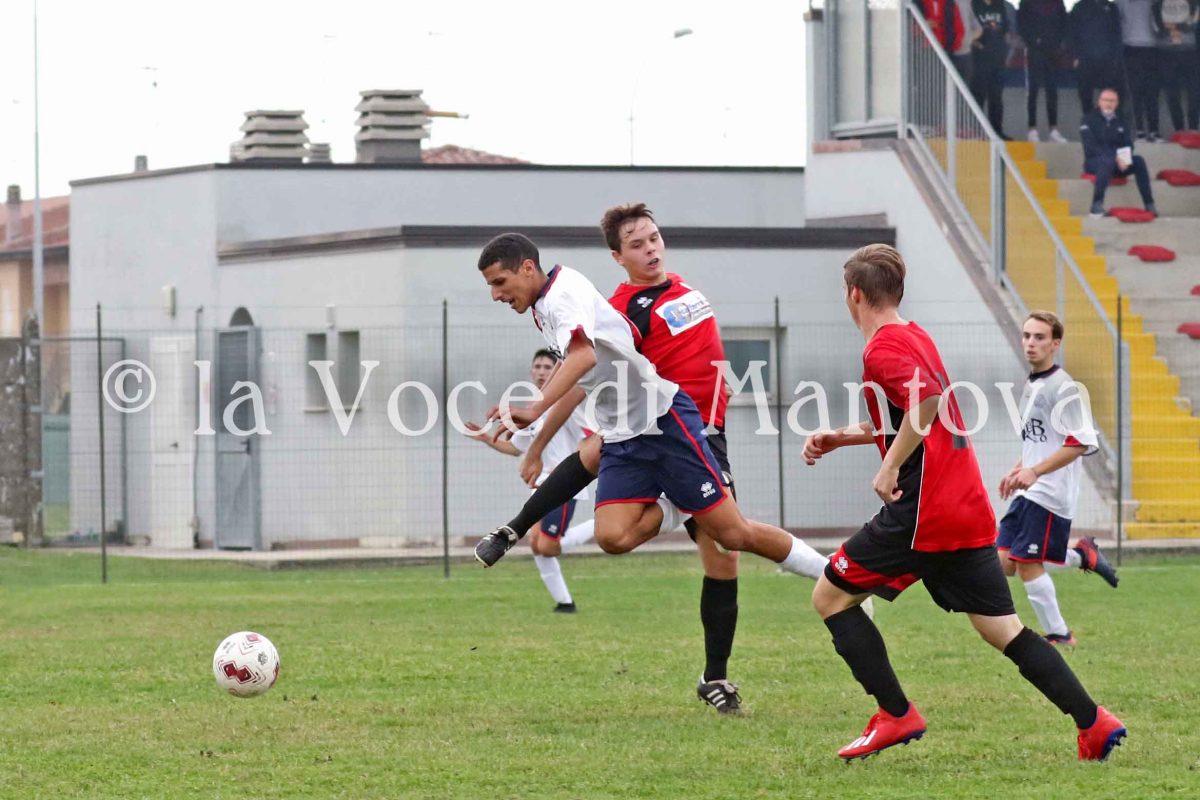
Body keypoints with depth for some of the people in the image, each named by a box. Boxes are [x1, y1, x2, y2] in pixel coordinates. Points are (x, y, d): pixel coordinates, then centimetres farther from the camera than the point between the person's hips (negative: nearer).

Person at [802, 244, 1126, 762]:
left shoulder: (882, 348, -10)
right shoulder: (916, 338, 19)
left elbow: (928, 398, -28)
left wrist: (890, 467, -21)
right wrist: (837, 438, 28)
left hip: (923, 512, -9)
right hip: (970, 509, 9)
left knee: (830, 596, 4)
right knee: (1003, 628, 9)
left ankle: (895, 716, 0)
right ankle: (1093, 723, -2)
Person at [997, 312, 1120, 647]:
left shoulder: (1063, 388, -14)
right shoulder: (1031, 385, 15)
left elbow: (1079, 443, -20)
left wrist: (1034, 471, -26)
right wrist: (1017, 471, 20)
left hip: (1049, 494, -9)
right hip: (1026, 493, 9)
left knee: (1028, 564, -10)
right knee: (1004, 563, 3)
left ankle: (1058, 634, 4)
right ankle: (1083, 556, 20)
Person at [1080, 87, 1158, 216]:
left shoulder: (1119, 123, 17)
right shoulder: (1090, 120, 1)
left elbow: (1128, 145, 8)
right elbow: (1091, 146, -12)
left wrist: (1124, 159, -17)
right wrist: (1115, 158, -23)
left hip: (1118, 161, 5)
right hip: (1094, 161, -5)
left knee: (1139, 161, -21)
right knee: (1108, 161, -38)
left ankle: (1149, 205, -23)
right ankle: (1097, 205, -46)